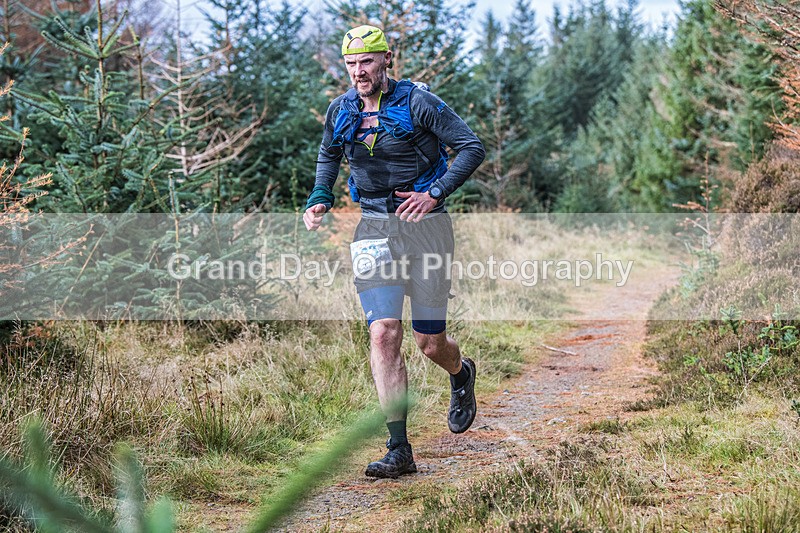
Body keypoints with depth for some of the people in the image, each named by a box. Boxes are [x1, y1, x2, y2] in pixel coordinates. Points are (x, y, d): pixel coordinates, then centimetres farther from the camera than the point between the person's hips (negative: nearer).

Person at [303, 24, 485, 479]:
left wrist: (435, 193, -20)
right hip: (374, 229, 3)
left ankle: (462, 375, 43)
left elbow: (472, 148, -11)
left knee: (430, 342, 4)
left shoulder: (418, 103, -11)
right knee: (384, 334, -11)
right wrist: (320, 199, 8)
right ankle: (399, 450, -10)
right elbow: (328, 155, 24)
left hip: (425, 224, -3)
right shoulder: (341, 111, 4)